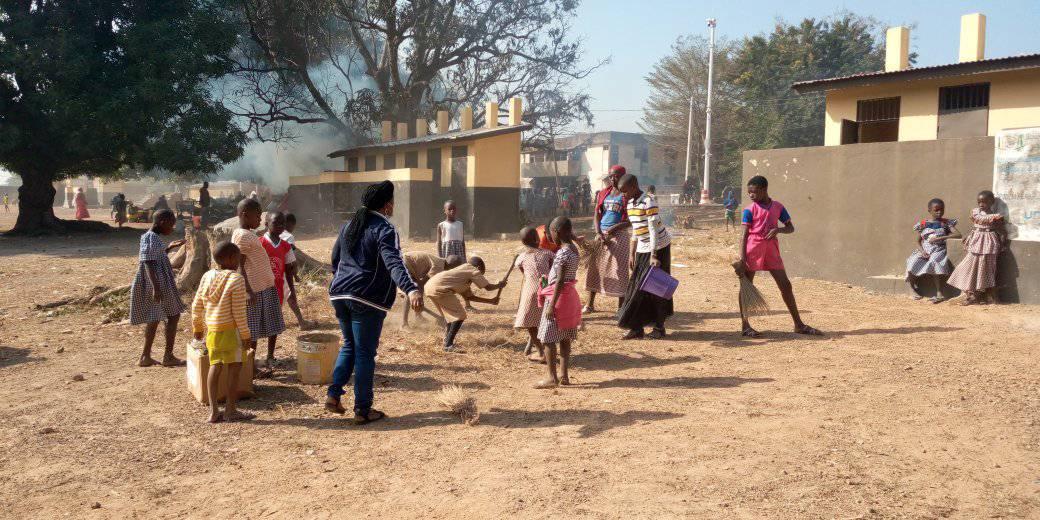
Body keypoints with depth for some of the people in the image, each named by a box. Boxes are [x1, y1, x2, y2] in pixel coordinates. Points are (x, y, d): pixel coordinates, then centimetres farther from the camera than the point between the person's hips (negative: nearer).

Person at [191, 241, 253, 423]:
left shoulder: (207, 276, 5)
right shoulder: (236, 279, -15)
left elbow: (196, 306, 11)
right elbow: (239, 312, -15)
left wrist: (197, 327, 23)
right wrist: (245, 335, -6)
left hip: (211, 329, 7)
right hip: (229, 330, -7)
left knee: (215, 366, 11)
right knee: (234, 367, 3)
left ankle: (213, 411, 13)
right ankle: (230, 411, 8)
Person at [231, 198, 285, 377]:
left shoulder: (249, 234, 14)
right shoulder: (242, 235, -15)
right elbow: (239, 266, -20)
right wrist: (249, 291, -24)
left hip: (268, 287, 10)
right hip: (255, 291, -10)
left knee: (273, 327, 15)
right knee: (252, 332, 0)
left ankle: (270, 360, 25)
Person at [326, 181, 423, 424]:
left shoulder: (349, 225, 14)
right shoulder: (384, 230, -10)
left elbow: (335, 259, 24)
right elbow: (394, 262, -28)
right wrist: (411, 289, -41)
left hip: (340, 295, 7)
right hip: (367, 300, -7)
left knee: (349, 346, 22)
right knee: (365, 353, 1)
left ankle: (333, 395, 14)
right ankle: (362, 410, 6)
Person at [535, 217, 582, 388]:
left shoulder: (562, 253, -18)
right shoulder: (574, 249, 8)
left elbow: (560, 281, -22)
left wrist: (552, 305, -21)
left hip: (558, 296, -9)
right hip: (570, 295, 9)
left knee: (548, 339, -3)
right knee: (565, 338, 12)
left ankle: (552, 378, -3)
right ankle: (564, 375, 15)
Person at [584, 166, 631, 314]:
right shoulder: (604, 193, 11)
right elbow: (596, 214, 8)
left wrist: (615, 228, -19)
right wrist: (598, 233, -7)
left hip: (619, 235, -5)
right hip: (602, 234, 5)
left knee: (619, 269, -5)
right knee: (595, 267, 5)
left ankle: (621, 307, 1)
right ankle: (590, 304, 13)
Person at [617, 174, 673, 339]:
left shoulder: (649, 203, -18)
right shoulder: (630, 204, 7)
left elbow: (654, 230, -21)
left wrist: (653, 255, -25)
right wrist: (631, 254, 13)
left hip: (658, 247, -8)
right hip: (642, 249, 8)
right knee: (636, 287, 2)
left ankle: (659, 327, 7)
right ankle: (636, 327, 5)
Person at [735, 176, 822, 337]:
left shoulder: (778, 207, 6)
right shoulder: (749, 210, -4)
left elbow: (791, 228, 10)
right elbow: (744, 234, -8)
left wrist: (778, 229, -13)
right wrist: (742, 259, -16)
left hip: (771, 249, 3)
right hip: (753, 249, -3)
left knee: (786, 285, 4)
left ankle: (799, 325, 12)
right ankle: (745, 326, 6)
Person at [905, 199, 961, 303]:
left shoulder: (946, 223, 5)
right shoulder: (923, 224, 9)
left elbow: (958, 234, -9)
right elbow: (918, 241, 11)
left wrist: (940, 238, -17)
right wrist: (922, 251, -11)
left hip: (938, 251, -2)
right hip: (924, 251, 2)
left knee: (934, 262, -36)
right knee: (912, 264, -26)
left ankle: (939, 293, -27)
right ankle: (913, 288, 1)